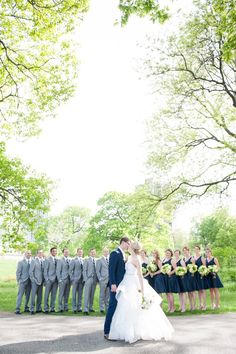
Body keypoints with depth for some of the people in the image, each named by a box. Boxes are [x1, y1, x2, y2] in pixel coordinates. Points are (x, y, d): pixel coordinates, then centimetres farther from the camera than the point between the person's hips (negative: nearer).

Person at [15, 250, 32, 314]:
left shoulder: (32, 262, 8)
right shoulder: (21, 262, 0)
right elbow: (18, 272, -1)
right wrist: (18, 281, -5)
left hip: (29, 281, 4)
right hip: (23, 281, -4)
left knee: (28, 295, 8)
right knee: (20, 295, -5)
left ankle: (26, 308, 19)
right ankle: (17, 309, -2)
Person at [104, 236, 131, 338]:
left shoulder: (123, 255, 16)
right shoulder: (115, 253, -11)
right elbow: (111, 270, -18)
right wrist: (113, 284, -24)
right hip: (116, 285, -9)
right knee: (113, 308, -6)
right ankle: (107, 332, 2)